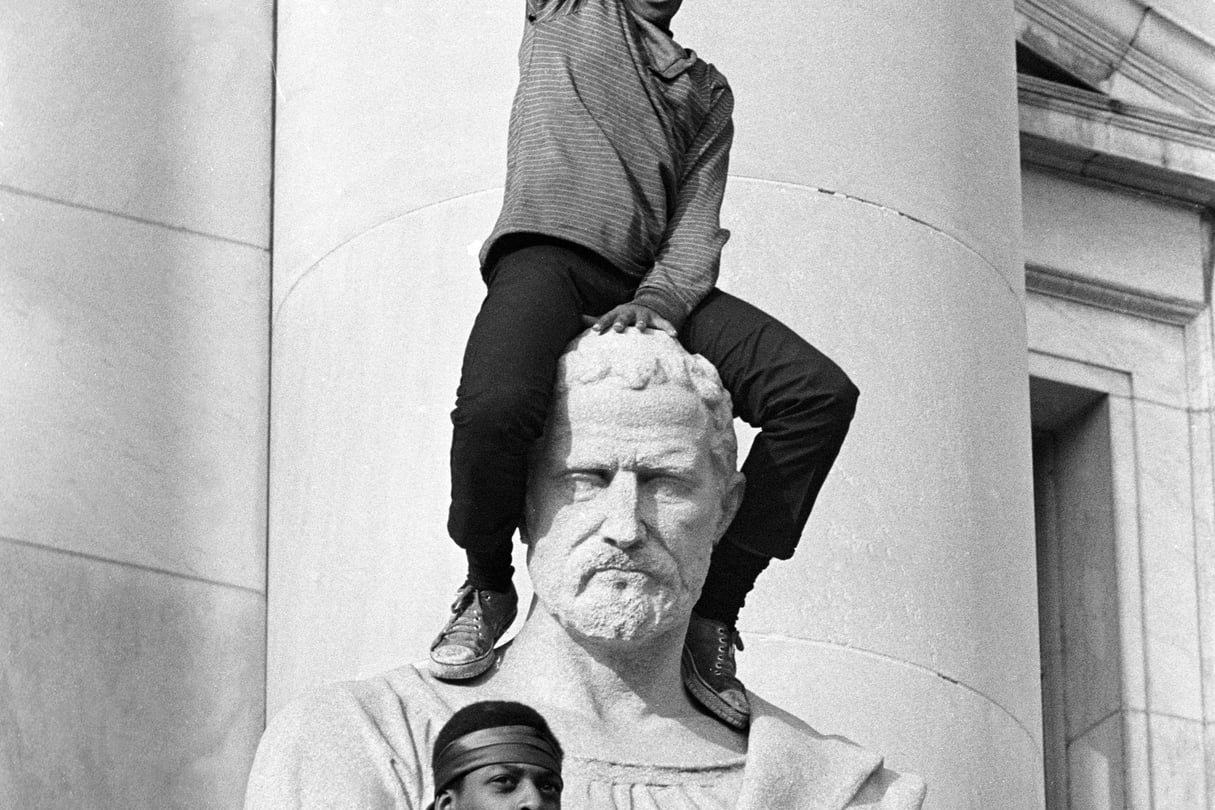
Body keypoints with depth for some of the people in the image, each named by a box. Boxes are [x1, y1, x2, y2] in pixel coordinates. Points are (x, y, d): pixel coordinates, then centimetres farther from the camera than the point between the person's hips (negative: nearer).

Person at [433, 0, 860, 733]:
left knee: (821, 394, -18)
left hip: (653, 283, 4)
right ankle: (489, 588, -6)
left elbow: (699, 224, 11)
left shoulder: (706, 92, 26)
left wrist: (658, 300, -9)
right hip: (549, 250, -4)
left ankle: (712, 612, -13)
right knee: (495, 405, -36)